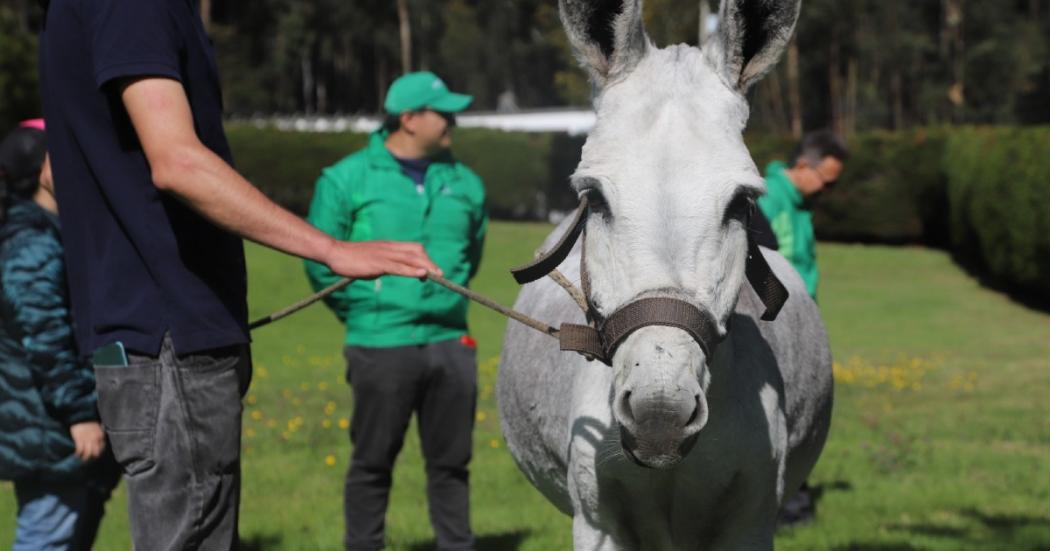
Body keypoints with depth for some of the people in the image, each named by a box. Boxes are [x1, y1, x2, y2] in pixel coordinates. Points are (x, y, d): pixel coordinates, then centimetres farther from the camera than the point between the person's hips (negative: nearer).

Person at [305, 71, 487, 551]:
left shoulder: (463, 183, 9)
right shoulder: (347, 179, -3)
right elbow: (321, 261, -1)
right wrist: (363, 311, 1)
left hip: (450, 344, 4)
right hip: (381, 346, -4)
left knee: (451, 462, 9)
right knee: (372, 462, 4)